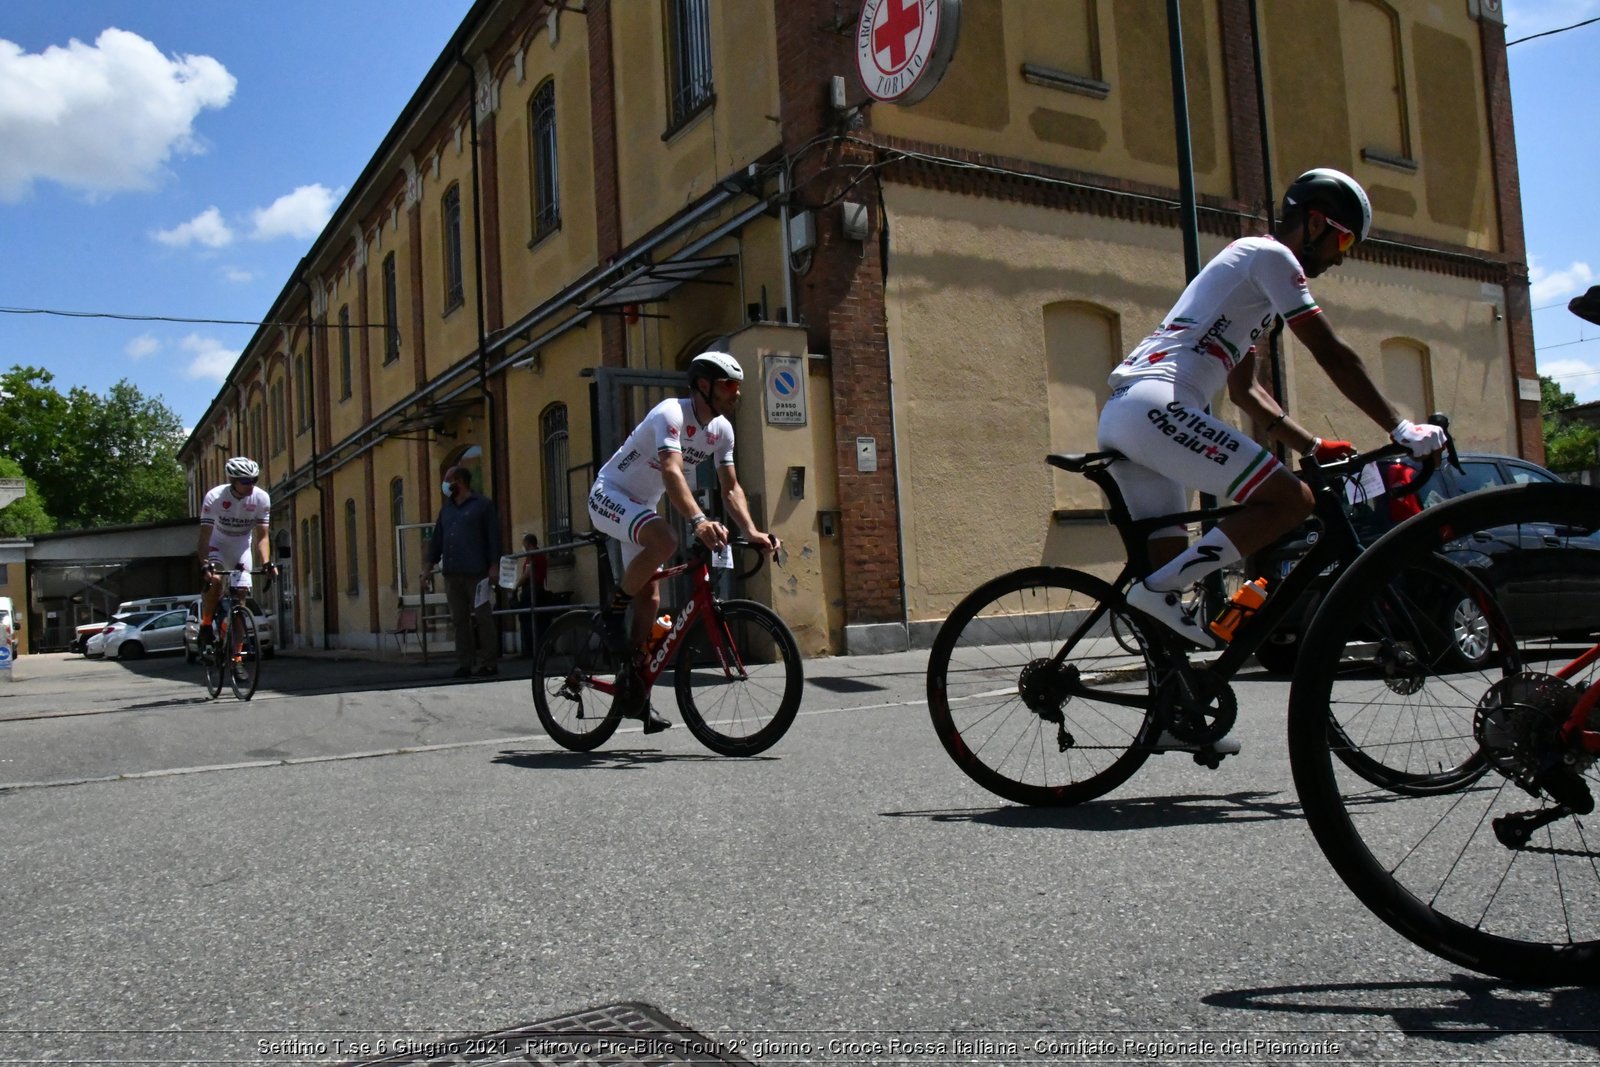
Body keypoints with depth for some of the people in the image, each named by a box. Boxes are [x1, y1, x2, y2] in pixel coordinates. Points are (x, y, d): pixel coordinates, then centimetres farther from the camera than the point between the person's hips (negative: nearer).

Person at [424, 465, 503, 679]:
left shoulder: (483, 504, 1)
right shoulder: (446, 508, 20)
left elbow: (493, 536, -5)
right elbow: (437, 537, 21)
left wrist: (494, 565, -12)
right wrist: (430, 564, 16)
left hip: (476, 572, -6)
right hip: (451, 573, 6)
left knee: (482, 619, -4)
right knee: (459, 620, 5)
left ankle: (488, 663, -1)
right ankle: (464, 663, 8)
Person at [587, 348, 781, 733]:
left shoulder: (722, 430, -1)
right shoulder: (671, 414, -26)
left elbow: (730, 488, 1)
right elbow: (672, 472, -41)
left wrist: (752, 532, -15)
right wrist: (699, 521, -56)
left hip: (641, 505, 8)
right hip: (609, 496, -8)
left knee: (650, 599, 2)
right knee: (665, 541, -36)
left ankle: (636, 694, 10)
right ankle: (614, 612, -13)